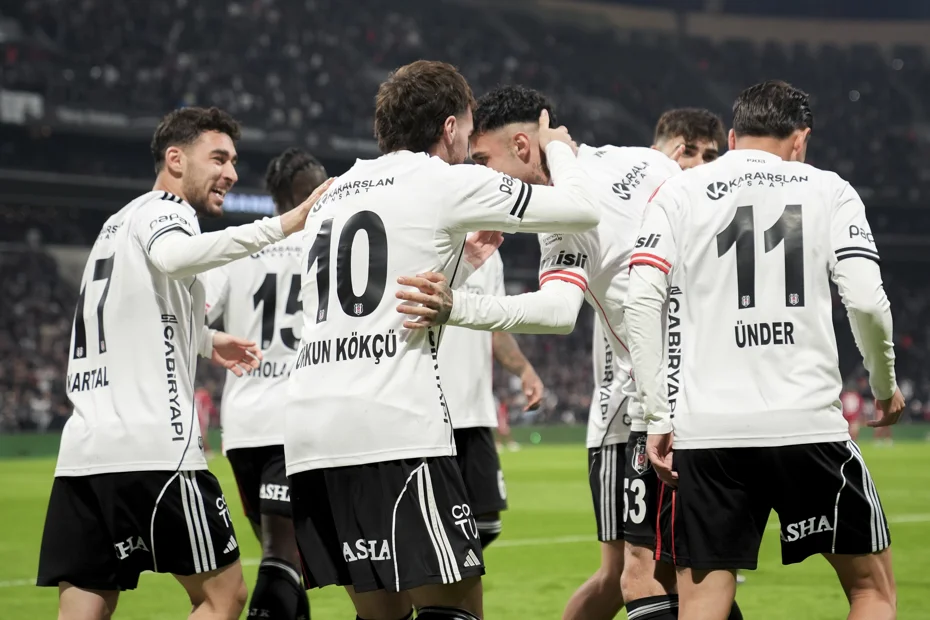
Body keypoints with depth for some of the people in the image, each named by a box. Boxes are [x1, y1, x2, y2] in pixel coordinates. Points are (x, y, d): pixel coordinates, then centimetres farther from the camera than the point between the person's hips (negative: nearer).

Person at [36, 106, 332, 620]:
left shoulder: (120, 223, 27)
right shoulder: (163, 210, -2)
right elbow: (175, 257, -28)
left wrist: (205, 342, 50)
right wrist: (282, 226, -33)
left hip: (81, 451, 9)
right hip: (153, 449, -9)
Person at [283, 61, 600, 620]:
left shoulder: (334, 197, 23)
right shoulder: (448, 182, 2)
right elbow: (582, 210, 3)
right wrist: (558, 148, 23)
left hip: (310, 428, 8)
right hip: (394, 428, -8)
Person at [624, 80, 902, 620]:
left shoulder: (679, 194, 9)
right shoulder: (829, 191, 8)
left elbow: (642, 301, -3)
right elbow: (867, 301, -3)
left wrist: (659, 416, 1)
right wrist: (886, 384, 14)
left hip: (706, 433, 1)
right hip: (809, 423, -1)